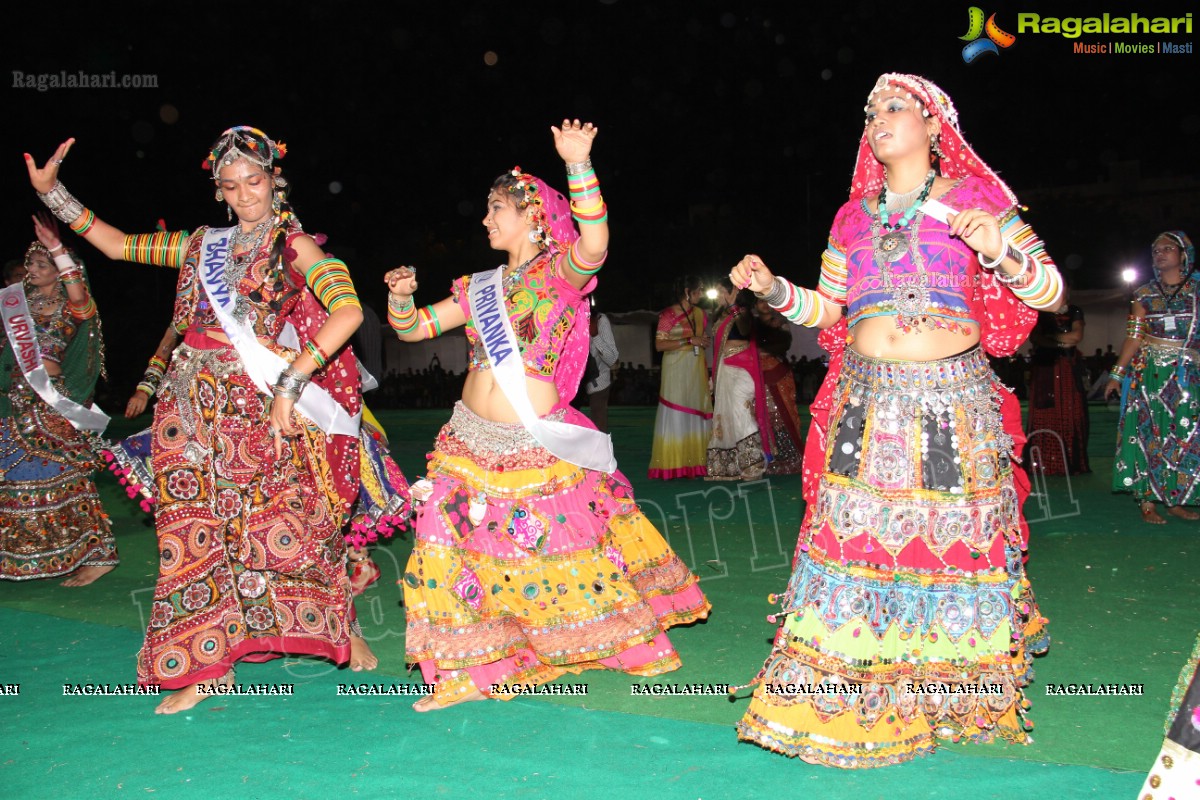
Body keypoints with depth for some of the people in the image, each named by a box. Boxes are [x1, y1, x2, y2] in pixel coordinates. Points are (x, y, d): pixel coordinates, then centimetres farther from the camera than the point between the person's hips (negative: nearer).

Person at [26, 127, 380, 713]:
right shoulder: (204, 245, 16)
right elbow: (116, 244, 24)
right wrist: (51, 192, 16)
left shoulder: (294, 246, -1)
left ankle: (342, 631, 16)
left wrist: (290, 384, -21)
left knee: (283, 523, -4)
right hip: (194, 406, 5)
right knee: (196, 530, 3)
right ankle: (210, 666, 12)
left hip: (259, 406, -5)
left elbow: (348, 311, -17)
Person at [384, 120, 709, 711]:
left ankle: (632, 643, 26)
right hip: (470, 441, 5)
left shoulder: (560, 273, -4)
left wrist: (579, 167, -33)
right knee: (456, 551, 1)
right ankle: (469, 672, 15)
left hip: (539, 447, -5)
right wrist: (400, 297, -5)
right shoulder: (478, 287, 13)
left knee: (570, 542, 4)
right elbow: (414, 329, 15)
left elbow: (594, 245, -26)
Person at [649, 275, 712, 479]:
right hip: (676, 370, -6)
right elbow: (659, 345, -12)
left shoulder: (699, 313, 13)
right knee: (675, 416, -6)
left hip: (697, 370, 6)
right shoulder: (668, 315, -5)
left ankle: (695, 462, 5)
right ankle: (672, 465, -3)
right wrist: (689, 341, -16)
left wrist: (706, 342, 1)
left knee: (698, 414, 2)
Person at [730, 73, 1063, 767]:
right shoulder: (854, 216, 17)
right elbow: (826, 309, 21)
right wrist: (774, 289, 5)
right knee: (853, 533, -2)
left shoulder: (973, 200, 5)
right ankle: (846, 700, 9)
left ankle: (952, 693, 19)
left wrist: (999, 251, -17)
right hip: (867, 400, 3)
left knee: (954, 537, 0)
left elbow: (1051, 292, 1)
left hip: (952, 397, -3)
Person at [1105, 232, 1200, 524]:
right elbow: (1135, 337, 6)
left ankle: (1175, 500, 10)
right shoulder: (1145, 294, 8)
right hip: (1149, 371, 0)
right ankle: (1147, 501, 0)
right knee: (1149, 432, -3)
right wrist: (1117, 373, 0)